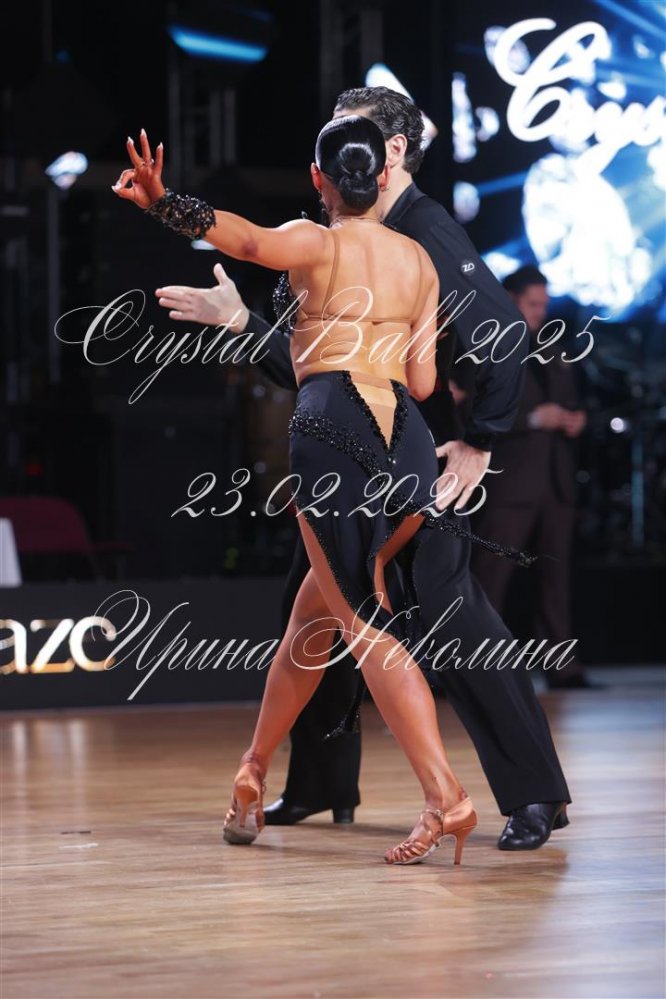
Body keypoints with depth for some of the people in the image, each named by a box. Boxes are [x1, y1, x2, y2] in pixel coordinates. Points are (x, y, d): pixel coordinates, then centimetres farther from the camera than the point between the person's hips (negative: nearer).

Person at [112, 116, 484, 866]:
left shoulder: (313, 243, 3)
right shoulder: (419, 260, 18)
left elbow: (246, 239, -21)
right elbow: (422, 382, 15)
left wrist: (160, 201, -37)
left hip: (330, 425, -5)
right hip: (408, 438, 5)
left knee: (365, 622, -7)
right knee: (316, 608, 20)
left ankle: (445, 798, -20)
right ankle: (254, 771, 29)